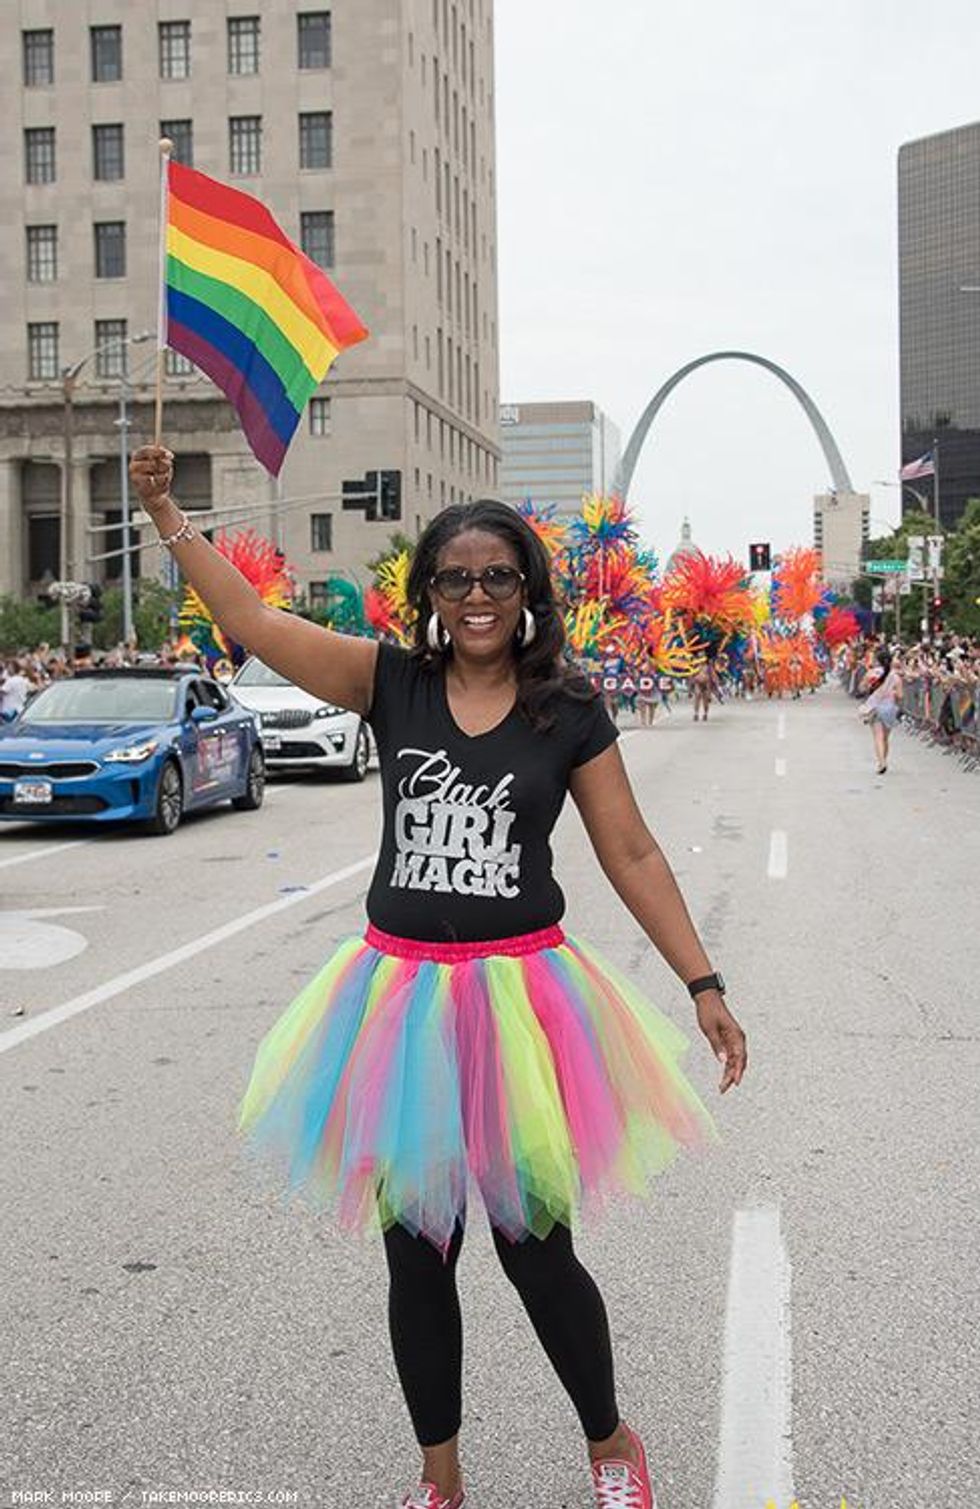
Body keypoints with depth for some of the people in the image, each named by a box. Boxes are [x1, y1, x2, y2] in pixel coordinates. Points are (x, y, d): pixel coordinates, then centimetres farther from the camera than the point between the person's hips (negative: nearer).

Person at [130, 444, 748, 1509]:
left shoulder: (568, 712, -1)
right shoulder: (393, 684, 1)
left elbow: (631, 854, 2)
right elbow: (251, 622, -5)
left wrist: (704, 986, 0)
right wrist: (165, 513, -12)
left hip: (519, 997, -2)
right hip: (401, 993, 2)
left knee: (533, 1250, 5)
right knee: (415, 1252, 13)